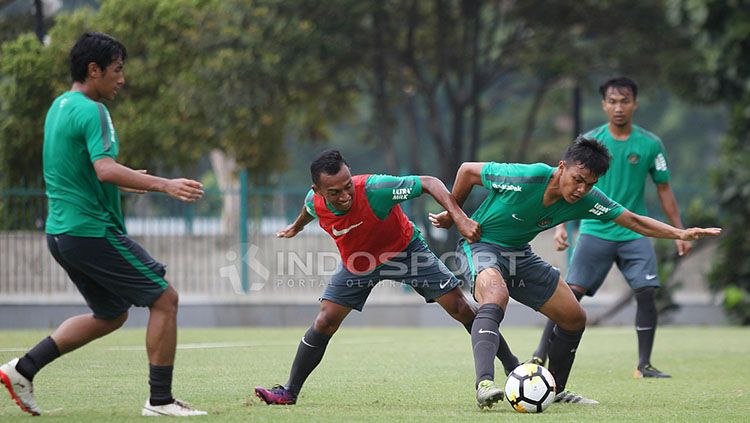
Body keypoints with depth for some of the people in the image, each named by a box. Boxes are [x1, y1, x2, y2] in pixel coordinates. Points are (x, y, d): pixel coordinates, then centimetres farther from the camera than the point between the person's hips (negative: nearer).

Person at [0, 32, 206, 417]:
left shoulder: (59, 107, 15)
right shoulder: (91, 111, -15)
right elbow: (106, 170, -28)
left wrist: (137, 181, 27)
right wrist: (164, 185, -30)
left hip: (62, 231, 10)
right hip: (93, 230, -10)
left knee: (110, 315, 20)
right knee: (164, 298, -3)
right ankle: (160, 400, -3)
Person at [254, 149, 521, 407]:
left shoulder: (375, 189, -39)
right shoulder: (315, 202, -24)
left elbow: (429, 183, -30)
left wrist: (460, 218, -42)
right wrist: (297, 226, 28)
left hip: (404, 250, -3)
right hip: (356, 263, 3)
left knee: (460, 308, -8)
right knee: (324, 323, -7)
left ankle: (513, 368, 5)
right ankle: (289, 392, 7)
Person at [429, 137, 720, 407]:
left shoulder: (586, 200, -14)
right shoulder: (524, 178, -30)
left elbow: (633, 221, -3)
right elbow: (468, 170, -15)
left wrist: (681, 234, -14)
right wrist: (452, 214, -2)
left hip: (520, 254, 7)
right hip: (480, 245, -7)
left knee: (574, 318, 7)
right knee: (496, 297, -39)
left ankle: (555, 391, 26)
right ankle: (485, 384, -51)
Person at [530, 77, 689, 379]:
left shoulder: (650, 144, 1)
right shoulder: (590, 142, -1)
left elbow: (664, 189, 9)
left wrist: (679, 232, 7)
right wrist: (560, 225, -13)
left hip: (634, 232, 1)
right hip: (595, 230, -1)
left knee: (646, 293, -10)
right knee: (571, 292, -8)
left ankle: (644, 365, 2)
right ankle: (540, 356, -3)